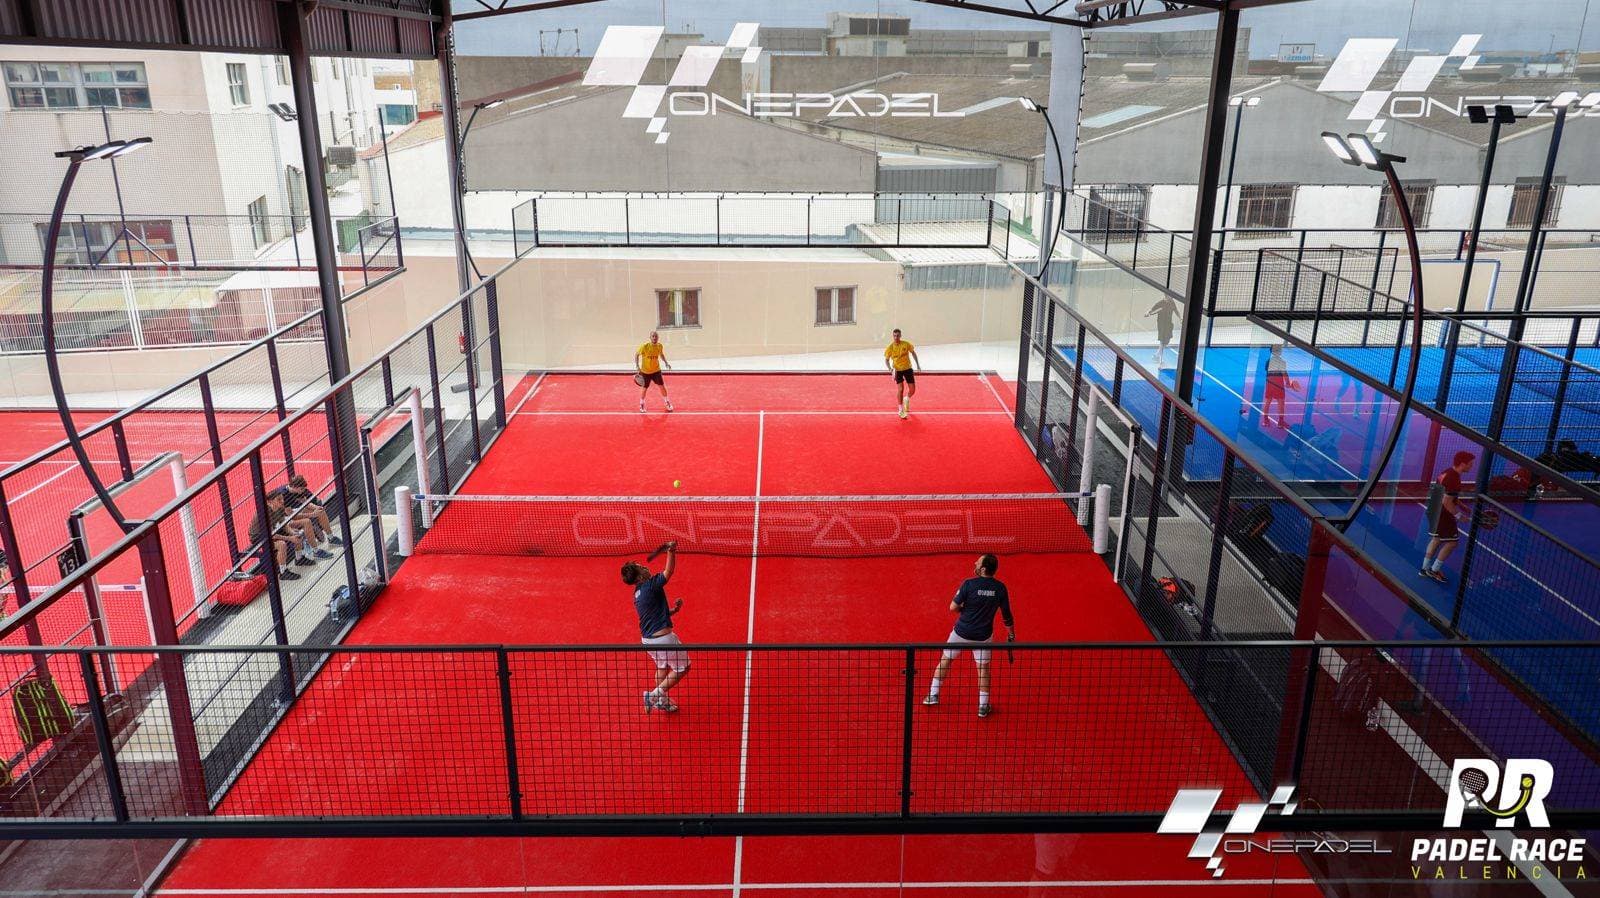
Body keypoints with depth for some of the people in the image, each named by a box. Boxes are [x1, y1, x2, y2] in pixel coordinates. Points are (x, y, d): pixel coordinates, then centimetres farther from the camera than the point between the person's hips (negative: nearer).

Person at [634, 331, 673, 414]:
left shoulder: (660, 346, -11)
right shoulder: (645, 347, -22)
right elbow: (636, 355, -9)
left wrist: (666, 362, -1)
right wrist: (637, 366, -18)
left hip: (656, 370, 2)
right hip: (645, 371, -2)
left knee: (662, 386, 2)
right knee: (645, 388, 7)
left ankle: (667, 403, 23)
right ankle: (641, 405, 30)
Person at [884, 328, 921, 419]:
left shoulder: (906, 344, -10)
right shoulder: (890, 347, -11)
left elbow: (913, 353, 8)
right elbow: (886, 360, -1)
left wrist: (918, 364, 8)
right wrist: (890, 368, -20)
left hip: (908, 369, 2)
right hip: (897, 370, -2)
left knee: (912, 390, 2)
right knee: (900, 389, -14)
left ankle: (906, 399, 38)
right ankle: (901, 410, -5)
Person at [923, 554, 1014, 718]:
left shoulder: (969, 584, -18)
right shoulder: (1000, 588, -10)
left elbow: (953, 607, -13)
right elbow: (1006, 615, -3)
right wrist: (1012, 634, 12)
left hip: (962, 632, -1)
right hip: (983, 635, 2)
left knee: (945, 660, 18)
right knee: (983, 667, 18)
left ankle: (933, 695, 23)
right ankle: (983, 706, 19)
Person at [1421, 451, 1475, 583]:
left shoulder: (1447, 472, 4)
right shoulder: (1454, 479, -26)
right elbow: (1447, 502, -26)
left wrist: (1462, 506, 17)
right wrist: (1458, 515, -18)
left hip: (1435, 512, 9)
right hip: (1444, 515, -9)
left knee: (1436, 539, 21)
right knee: (1451, 542, 5)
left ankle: (1425, 568, 29)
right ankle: (1434, 570, 13)